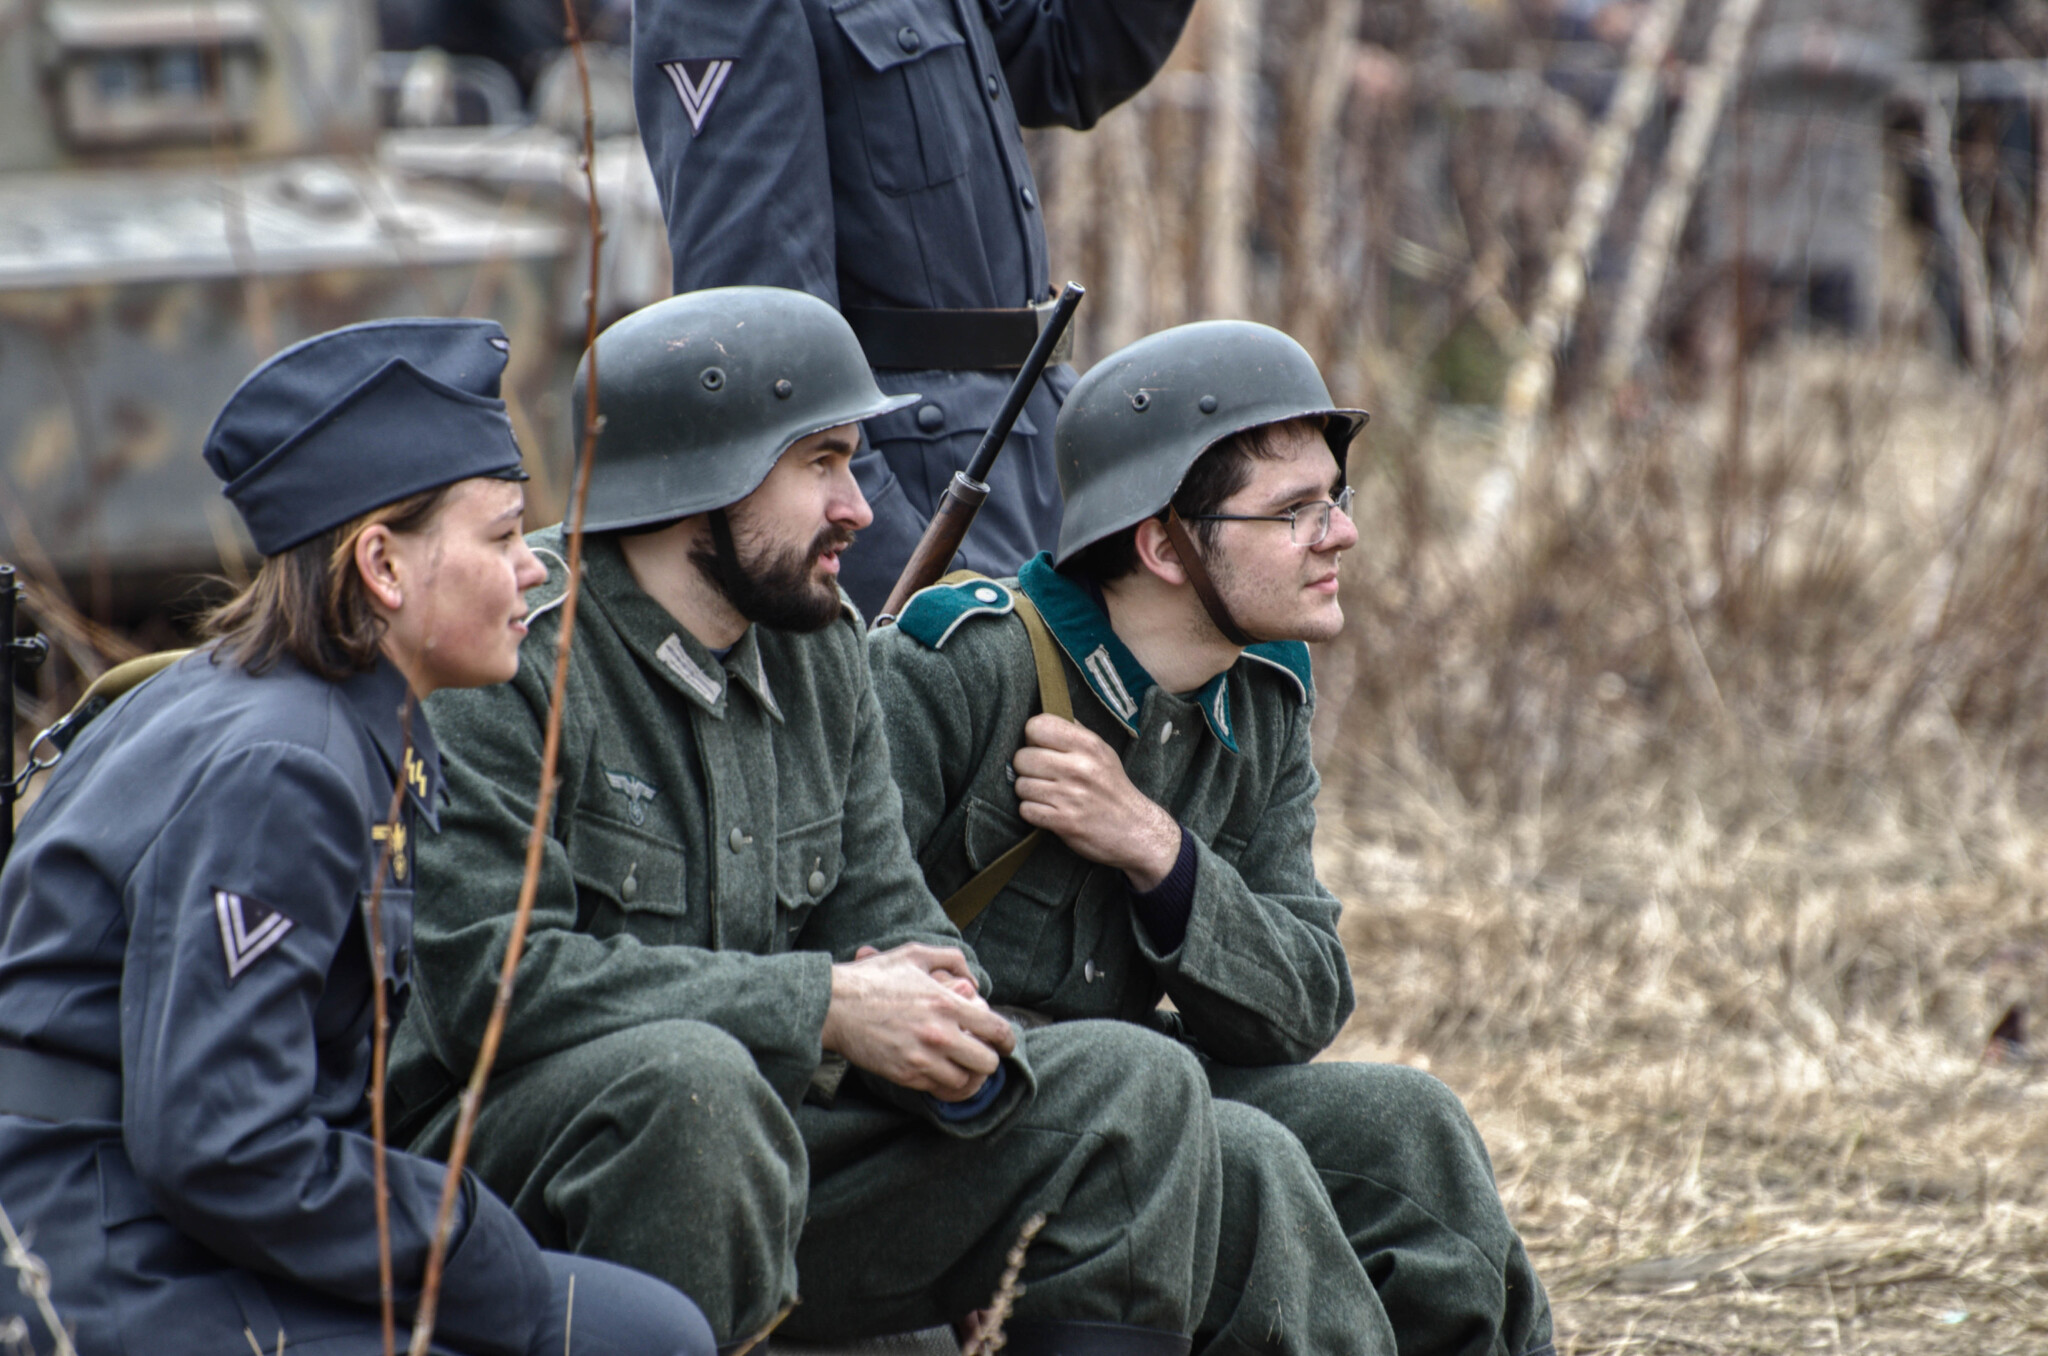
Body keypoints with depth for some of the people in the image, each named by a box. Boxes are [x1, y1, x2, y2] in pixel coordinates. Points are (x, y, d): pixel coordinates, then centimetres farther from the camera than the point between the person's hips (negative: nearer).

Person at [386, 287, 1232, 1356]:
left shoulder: (819, 648, 10)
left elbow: (886, 918, 12)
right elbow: (485, 975, -25)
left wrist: (951, 1037, -14)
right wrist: (825, 1007, -24)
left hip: (764, 1166, 8)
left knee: (1132, 1089, 0)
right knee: (693, 1076, -39)